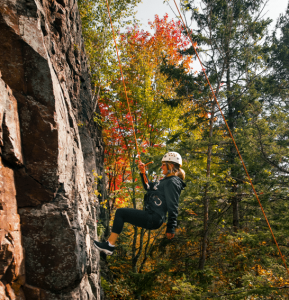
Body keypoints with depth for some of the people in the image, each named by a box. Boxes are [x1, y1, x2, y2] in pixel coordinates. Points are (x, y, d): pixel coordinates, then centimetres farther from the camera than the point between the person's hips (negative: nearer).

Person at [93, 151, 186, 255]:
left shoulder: (172, 182, -14)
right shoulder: (166, 180, 17)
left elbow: (173, 207, -18)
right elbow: (149, 187, 29)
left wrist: (171, 228, -18)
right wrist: (143, 173, 17)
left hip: (153, 219, -10)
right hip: (151, 217, 10)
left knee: (120, 212, -8)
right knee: (121, 213, 16)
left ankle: (110, 245, -4)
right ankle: (109, 243, 16)